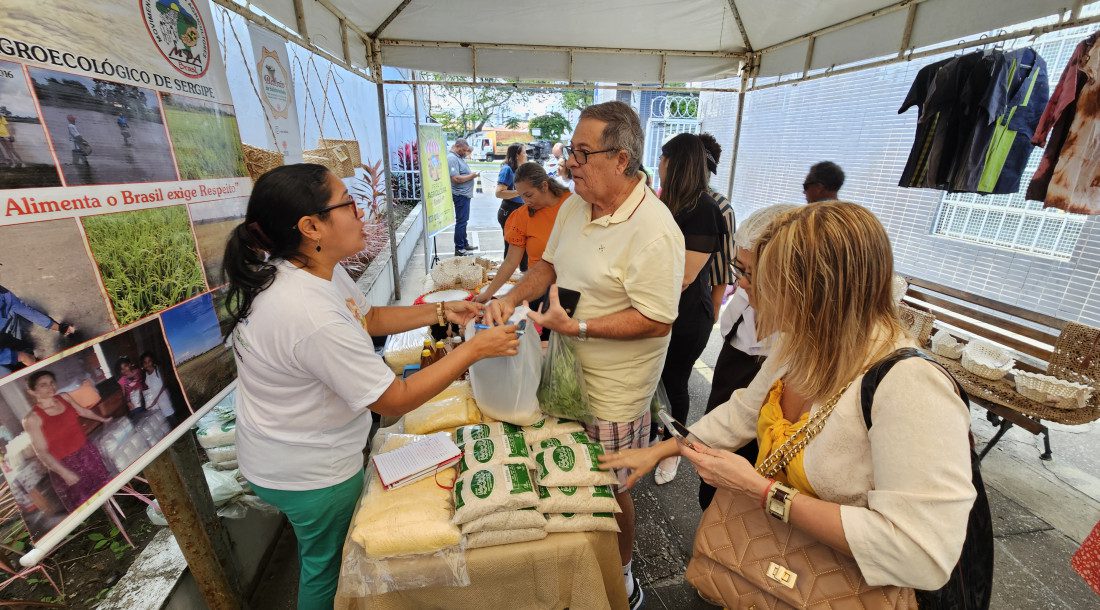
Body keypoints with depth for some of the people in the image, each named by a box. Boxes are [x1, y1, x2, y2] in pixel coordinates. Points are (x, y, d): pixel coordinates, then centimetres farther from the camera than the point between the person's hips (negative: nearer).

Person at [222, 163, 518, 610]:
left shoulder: (313, 270, -8)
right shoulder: (313, 318, -38)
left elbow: (368, 318, 7)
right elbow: (397, 400, -29)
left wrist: (439, 312, -3)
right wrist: (474, 349, -25)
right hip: (310, 473, -8)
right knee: (328, 563, 21)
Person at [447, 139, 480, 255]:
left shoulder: (459, 157, 13)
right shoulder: (452, 158, -17)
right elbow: (456, 179, -24)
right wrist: (471, 176, -15)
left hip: (465, 194, 10)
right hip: (460, 195, -10)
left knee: (464, 220, 17)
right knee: (461, 221, -6)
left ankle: (464, 244, 28)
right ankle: (459, 249, 1)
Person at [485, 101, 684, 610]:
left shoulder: (654, 231, -24)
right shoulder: (575, 205, 2)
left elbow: (657, 320, -24)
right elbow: (551, 265, 11)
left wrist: (578, 327, -27)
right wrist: (511, 298, -6)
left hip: (612, 393, -8)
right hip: (567, 372, 8)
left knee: (608, 489, 13)